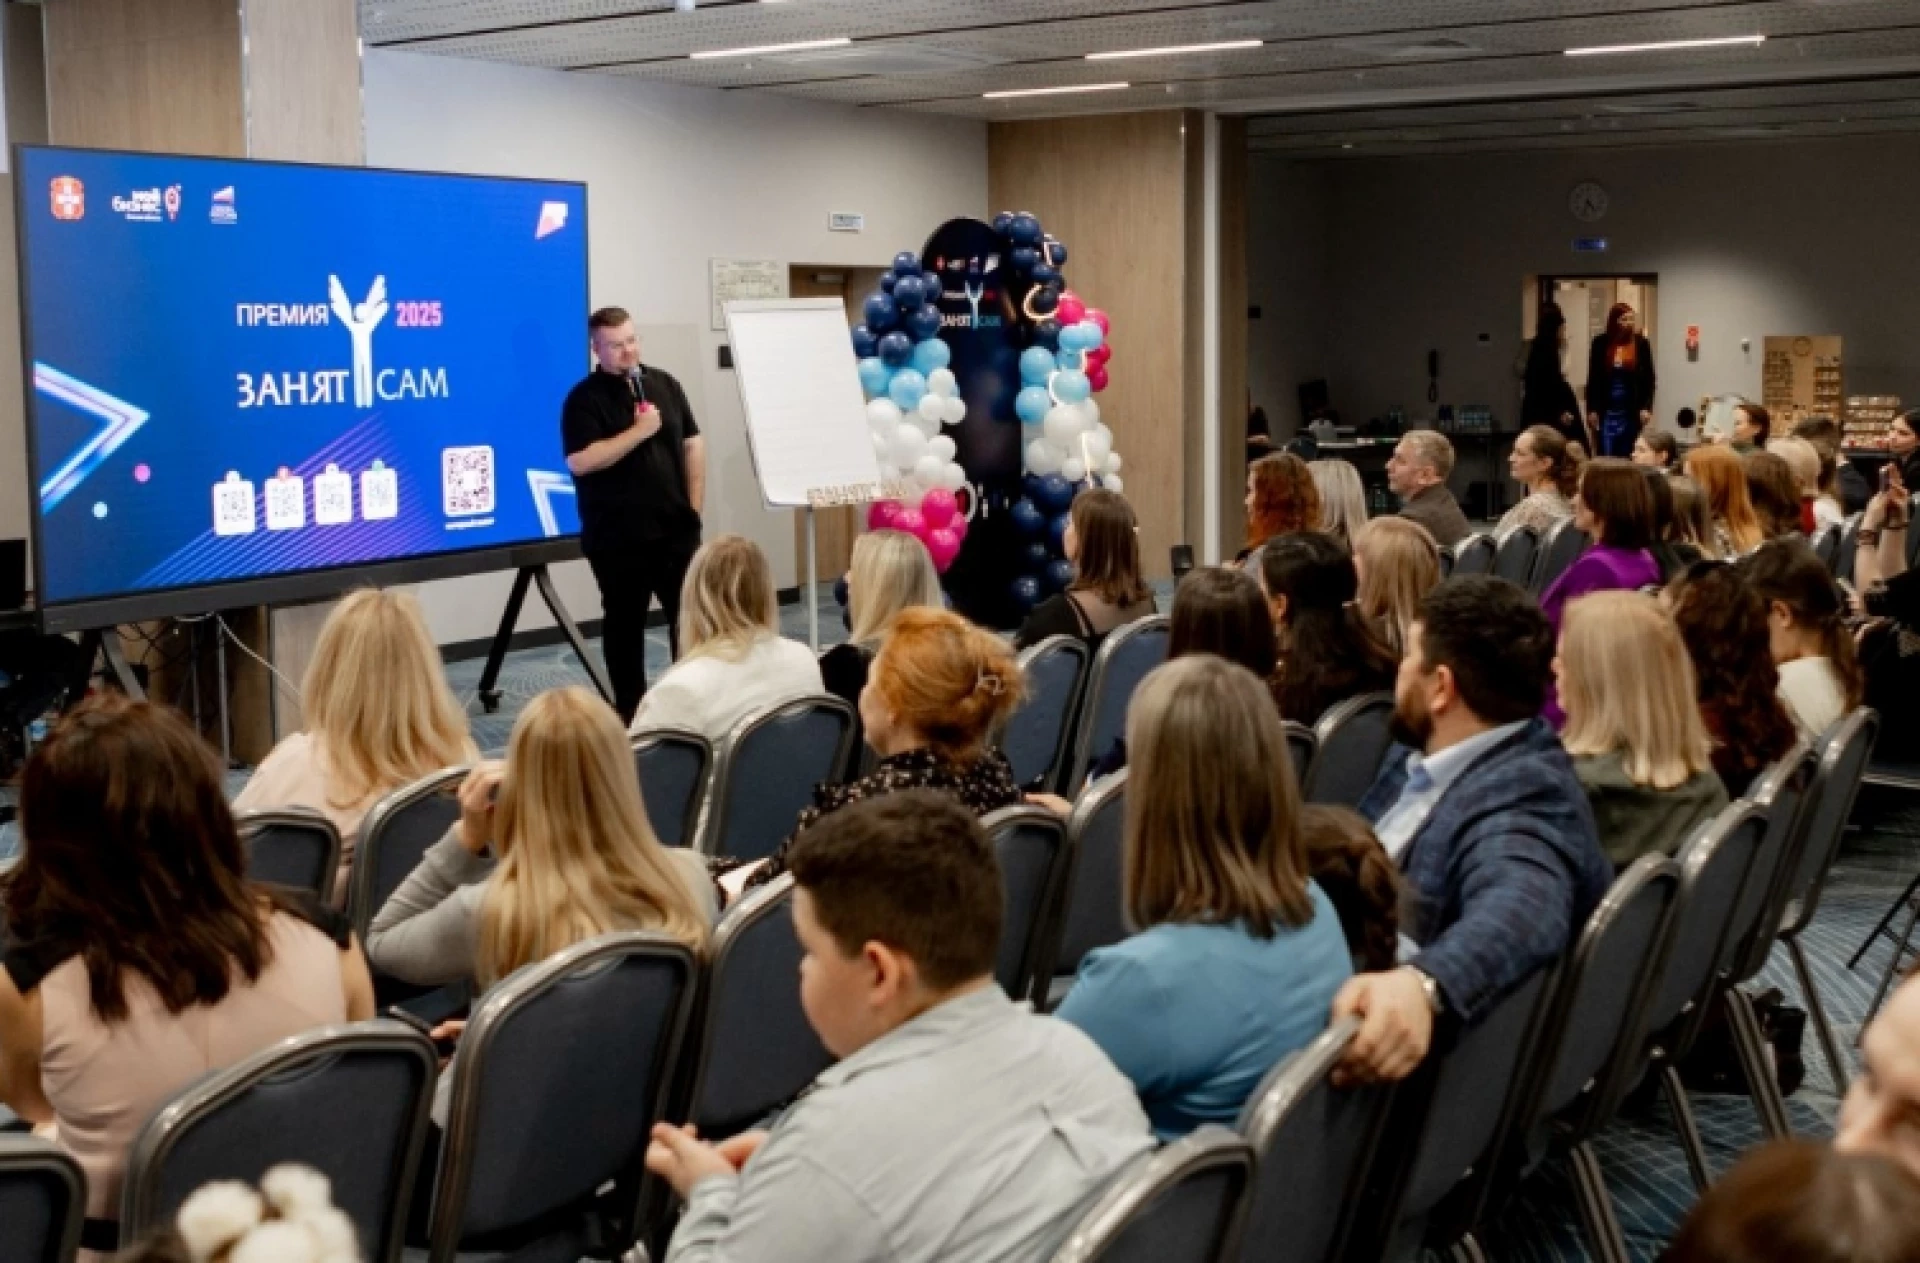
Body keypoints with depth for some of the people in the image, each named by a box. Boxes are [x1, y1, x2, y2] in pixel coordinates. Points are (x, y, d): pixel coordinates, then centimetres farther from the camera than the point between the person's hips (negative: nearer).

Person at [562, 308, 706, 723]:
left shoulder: (664, 384, 9)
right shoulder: (586, 398, -7)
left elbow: (692, 443, 14)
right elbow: (581, 462, -19)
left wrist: (693, 505, 6)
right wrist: (639, 431, -19)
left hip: (675, 527, 4)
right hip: (618, 535, -4)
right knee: (624, 623, 6)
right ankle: (629, 708, 16)